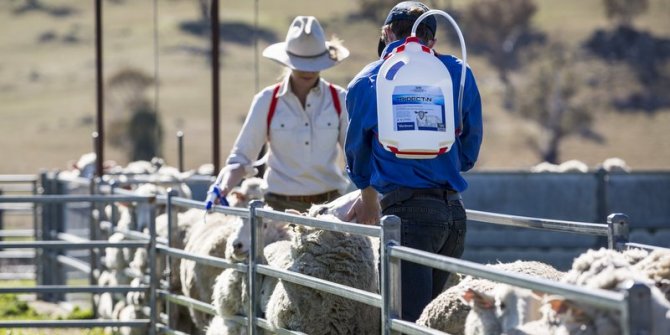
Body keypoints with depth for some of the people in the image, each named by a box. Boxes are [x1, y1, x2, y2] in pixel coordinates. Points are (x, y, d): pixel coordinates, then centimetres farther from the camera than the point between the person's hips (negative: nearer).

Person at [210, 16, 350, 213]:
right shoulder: (267, 101, 1)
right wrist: (222, 192, -15)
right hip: (280, 204, -1)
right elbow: (241, 158, 2)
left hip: (329, 203, 1)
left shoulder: (339, 100, 3)